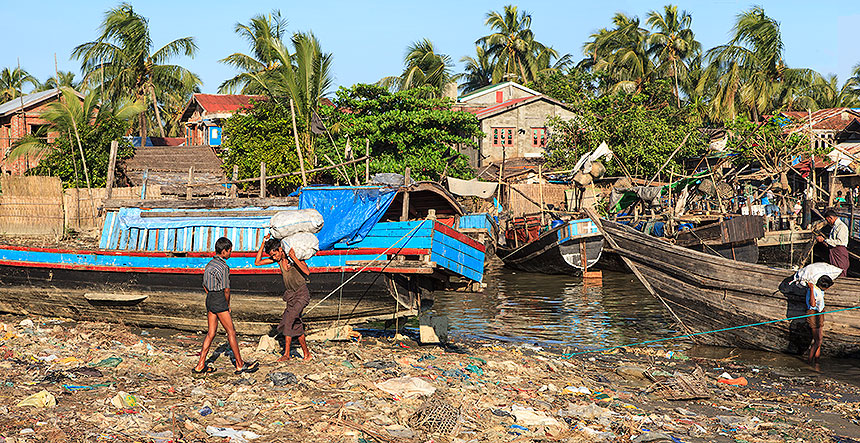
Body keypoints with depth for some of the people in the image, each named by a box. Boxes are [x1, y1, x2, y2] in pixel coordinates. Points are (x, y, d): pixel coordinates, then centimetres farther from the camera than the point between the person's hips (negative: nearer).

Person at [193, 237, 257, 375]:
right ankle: (240, 365, 5)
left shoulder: (210, 264, 11)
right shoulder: (223, 267, -15)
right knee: (231, 332, 0)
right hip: (220, 301, -9)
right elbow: (226, 289, -12)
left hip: (210, 299, 9)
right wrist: (228, 305, 2)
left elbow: (205, 286, 17)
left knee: (211, 332, 11)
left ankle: (200, 365, 9)